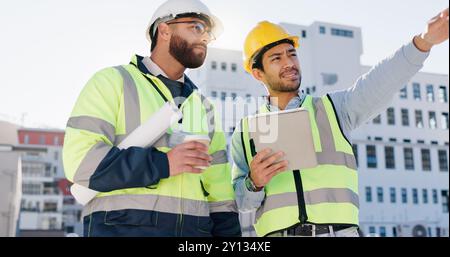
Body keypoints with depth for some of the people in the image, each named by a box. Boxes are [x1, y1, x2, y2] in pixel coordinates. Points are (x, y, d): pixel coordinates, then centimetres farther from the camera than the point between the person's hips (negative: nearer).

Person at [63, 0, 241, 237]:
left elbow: (219, 191, 13)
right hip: (122, 227, -4)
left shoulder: (204, 107, 17)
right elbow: (80, 159, -10)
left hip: (195, 229, 5)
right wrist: (162, 164, -16)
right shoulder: (113, 81, 2)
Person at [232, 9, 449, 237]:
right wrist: (254, 183, -13)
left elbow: (379, 83, -7)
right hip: (278, 232, 0)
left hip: (339, 231, 1)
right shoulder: (245, 132, 9)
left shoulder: (334, 108, 10)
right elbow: (240, 200, 9)